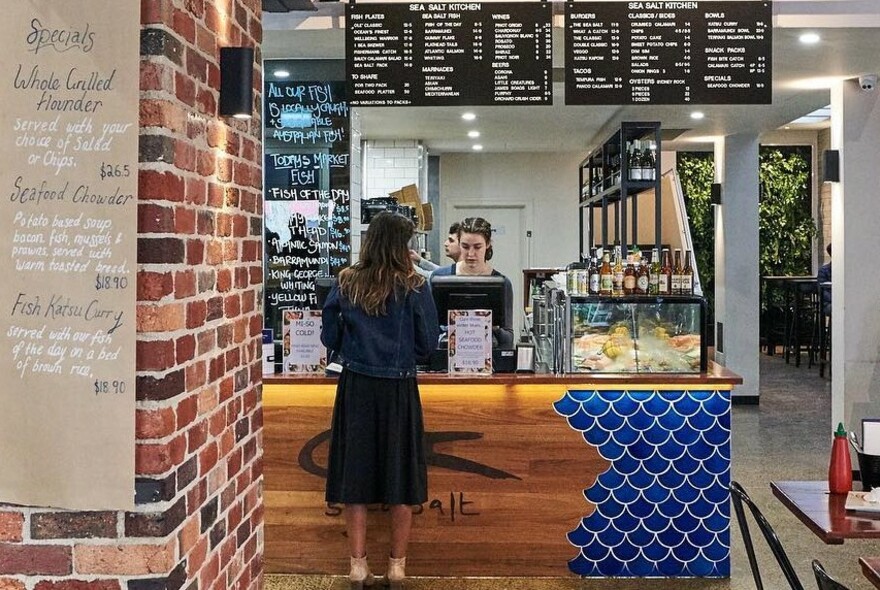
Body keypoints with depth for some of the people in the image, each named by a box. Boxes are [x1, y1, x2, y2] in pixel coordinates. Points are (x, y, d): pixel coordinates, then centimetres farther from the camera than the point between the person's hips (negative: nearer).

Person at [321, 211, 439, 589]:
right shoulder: (414, 287, -8)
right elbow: (428, 343, -4)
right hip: (398, 388, -2)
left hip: (355, 386, 2)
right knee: (400, 474, 11)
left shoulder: (346, 284, -2)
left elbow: (329, 337, 5)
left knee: (354, 473, 10)